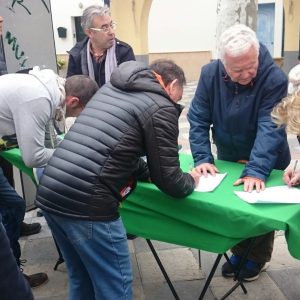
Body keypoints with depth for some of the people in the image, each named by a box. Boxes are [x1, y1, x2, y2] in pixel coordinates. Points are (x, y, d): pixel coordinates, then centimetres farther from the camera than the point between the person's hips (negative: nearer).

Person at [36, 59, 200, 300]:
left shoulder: (112, 88, 22)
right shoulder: (161, 108, -1)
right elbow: (168, 181, 1)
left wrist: (148, 172, 26)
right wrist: (191, 180, 20)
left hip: (49, 194, 8)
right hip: (86, 203, -8)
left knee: (81, 278, 24)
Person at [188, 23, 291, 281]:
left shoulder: (275, 79, -27)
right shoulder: (210, 74, -16)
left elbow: (270, 128, -33)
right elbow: (198, 119, -15)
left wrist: (256, 170, -43)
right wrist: (202, 158, -25)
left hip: (266, 162, -3)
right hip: (228, 159, 3)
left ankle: (258, 256, 38)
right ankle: (239, 251, 41)